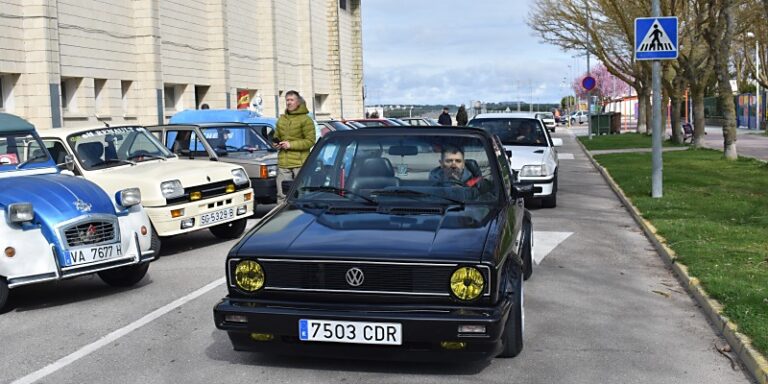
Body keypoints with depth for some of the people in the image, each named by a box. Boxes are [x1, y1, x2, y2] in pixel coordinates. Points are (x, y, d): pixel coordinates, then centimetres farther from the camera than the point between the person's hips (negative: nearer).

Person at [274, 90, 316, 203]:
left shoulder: (305, 120, -2)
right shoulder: (281, 119, 19)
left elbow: (310, 141, -9)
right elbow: (276, 137, 29)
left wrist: (291, 144, -14)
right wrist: (276, 144, 5)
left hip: (300, 164, -5)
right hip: (283, 164, 6)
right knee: (282, 195, 4)